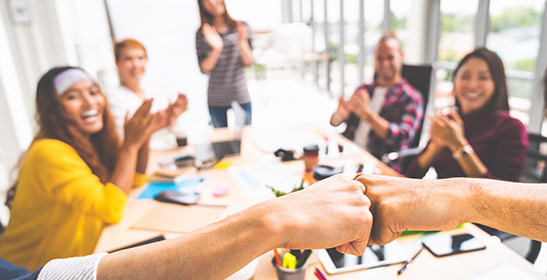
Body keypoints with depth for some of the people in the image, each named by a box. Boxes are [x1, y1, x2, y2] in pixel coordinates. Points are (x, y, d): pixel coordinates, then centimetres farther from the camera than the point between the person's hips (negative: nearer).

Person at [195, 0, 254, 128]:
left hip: (241, 97, 0)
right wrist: (216, 49, -25)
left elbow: (249, 62, -5)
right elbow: (204, 68, -8)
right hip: (215, 100, 0)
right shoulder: (202, 34, -3)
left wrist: (242, 41, -22)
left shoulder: (242, 28, -2)